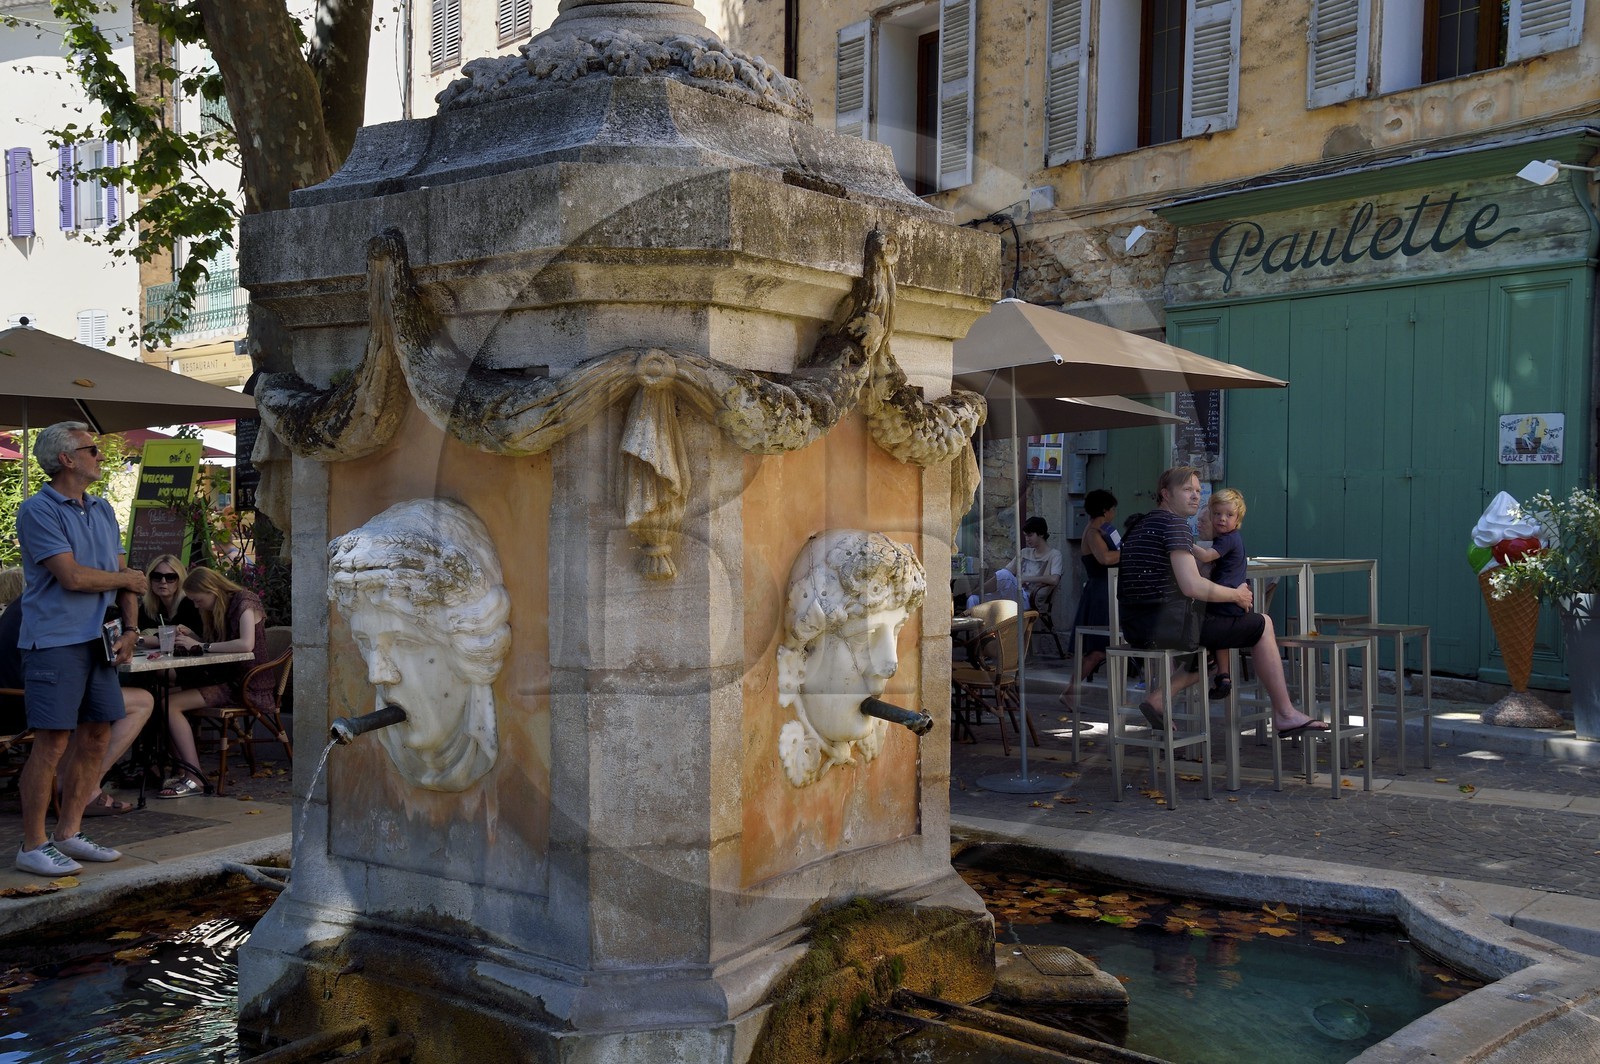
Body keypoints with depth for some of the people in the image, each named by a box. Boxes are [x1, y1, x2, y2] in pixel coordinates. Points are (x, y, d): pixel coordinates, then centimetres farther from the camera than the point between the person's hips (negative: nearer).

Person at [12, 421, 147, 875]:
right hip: (54, 642, -8)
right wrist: (125, 578, -3)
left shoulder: (102, 510, 15)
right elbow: (71, 576, -17)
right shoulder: (38, 510, -8)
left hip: (98, 641, 8)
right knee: (52, 742, -6)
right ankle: (33, 846, 5)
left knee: (96, 737, 9)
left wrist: (129, 628, 2)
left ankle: (69, 833, 22)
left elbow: (127, 578, 14)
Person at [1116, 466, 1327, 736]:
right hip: (1168, 624, -9)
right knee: (1262, 625, 4)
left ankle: (1159, 698, 15)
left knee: (1211, 645, 34)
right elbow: (1192, 587, -21)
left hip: (1135, 628, 10)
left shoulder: (1139, 526, 19)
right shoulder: (1175, 523, -11)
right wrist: (1237, 595, -5)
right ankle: (1285, 715, 10)